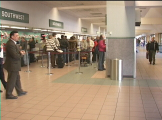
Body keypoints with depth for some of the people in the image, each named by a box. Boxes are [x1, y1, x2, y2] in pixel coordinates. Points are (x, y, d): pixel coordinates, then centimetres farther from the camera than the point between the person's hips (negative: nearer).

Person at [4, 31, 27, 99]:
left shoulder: (13, 43, 10)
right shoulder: (10, 44, -24)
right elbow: (15, 55, -28)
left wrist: (20, 52, -5)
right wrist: (21, 54, -9)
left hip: (14, 65, 11)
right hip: (12, 65, -11)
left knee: (17, 78, 19)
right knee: (11, 80, 0)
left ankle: (20, 91, 32)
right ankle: (8, 94, 10)